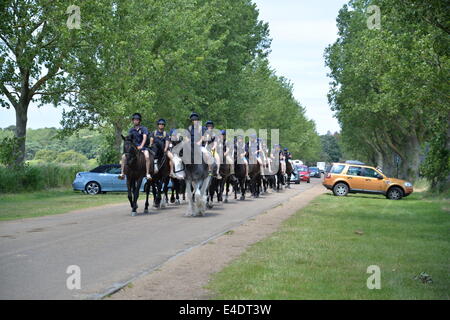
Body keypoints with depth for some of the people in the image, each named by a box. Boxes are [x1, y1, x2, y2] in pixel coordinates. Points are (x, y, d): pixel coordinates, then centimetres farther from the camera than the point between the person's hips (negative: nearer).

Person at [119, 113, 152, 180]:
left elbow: (144, 137, -11)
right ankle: (122, 173, -14)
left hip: (143, 147, -4)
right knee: (124, 156, -16)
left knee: (147, 156, -33)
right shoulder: (131, 130, 13)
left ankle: (147, 174, -33)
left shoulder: (144, 129, 1)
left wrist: (141, 146, -25)